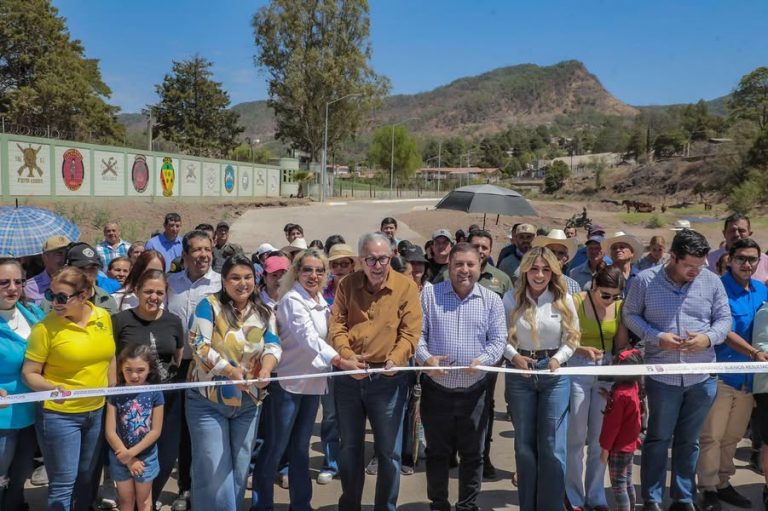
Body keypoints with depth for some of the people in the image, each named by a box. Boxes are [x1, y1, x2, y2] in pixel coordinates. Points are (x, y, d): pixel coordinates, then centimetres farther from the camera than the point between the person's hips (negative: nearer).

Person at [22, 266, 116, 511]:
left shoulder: (103, 317, -3)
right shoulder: (45, 327, -15)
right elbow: (29, 373, -10)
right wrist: (52, 388, -29)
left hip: (97, 412, 4)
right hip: (59, 415, -4)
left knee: (88, 477, 19)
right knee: (64, 482, 4)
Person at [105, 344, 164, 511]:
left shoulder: (155, 393, -12)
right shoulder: (115, 394, -12)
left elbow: (155, 431, -10)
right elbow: (110, 432, -11)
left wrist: (132, 452, -17)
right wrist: (128, 459, -11)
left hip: (146, 457, -1)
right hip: (120, 458, 1)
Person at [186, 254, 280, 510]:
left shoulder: (265, 313, 3)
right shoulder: (210, 305, -8)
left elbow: (273, 346, -8)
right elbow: (199, 346, -17)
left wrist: (265, 370, -30)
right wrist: (231, 370, -31)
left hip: (248, 403, 4)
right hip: (208, 401, -4)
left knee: (239, 468, 13)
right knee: (213, 470, -2)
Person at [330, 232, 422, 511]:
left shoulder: (406, 286, -6)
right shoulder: (347, 285, 2)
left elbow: (410, 331, -10)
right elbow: (337, 324, -2)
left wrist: (395, 359, -25)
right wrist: (347, 354, -18)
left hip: (388, 378, -2)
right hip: (348, 377, 3)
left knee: (388, 451, 7)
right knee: (349, 447, 17)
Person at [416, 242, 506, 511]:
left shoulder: (492, 300, 3)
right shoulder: (429, 295, 1)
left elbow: (498, 339, 0)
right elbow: (417, 333, -1)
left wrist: (482, 360, -19)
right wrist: (426, 358, -19)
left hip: (475, 391, 1)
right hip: (437, 389, 0)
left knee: (473, 454, 11)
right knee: (437, 452, 11)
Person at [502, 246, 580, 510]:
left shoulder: (563, 299, -2)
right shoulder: (511, 298, -3)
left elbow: (572, 337, 2)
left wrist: (558, 358, -14)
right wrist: (514, 356, -17)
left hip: (554, 373, 0)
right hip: (519, 373, 1)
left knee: (553, 446, 2)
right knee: (524, 445, 11)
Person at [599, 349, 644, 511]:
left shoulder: (619, 394, -23)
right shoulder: (633, 389, 2)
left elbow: (613, 424, -21)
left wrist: (605, 448, -15)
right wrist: (609, 397, 16)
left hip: (619, 447, -9)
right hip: (630, 444, 9)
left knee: (618, 485, -3)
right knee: (627, 482, 20)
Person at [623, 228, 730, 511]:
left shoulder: (712, 281, 1)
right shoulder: (646, 280, -6)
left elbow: (724, 319, 6)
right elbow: (630, 314, 0)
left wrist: (709, 338, -15)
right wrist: (657, 337, -15)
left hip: (702, 377, 3)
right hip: (662, 376, -2)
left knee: (689, 441, 15)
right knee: (658, 439, 8)